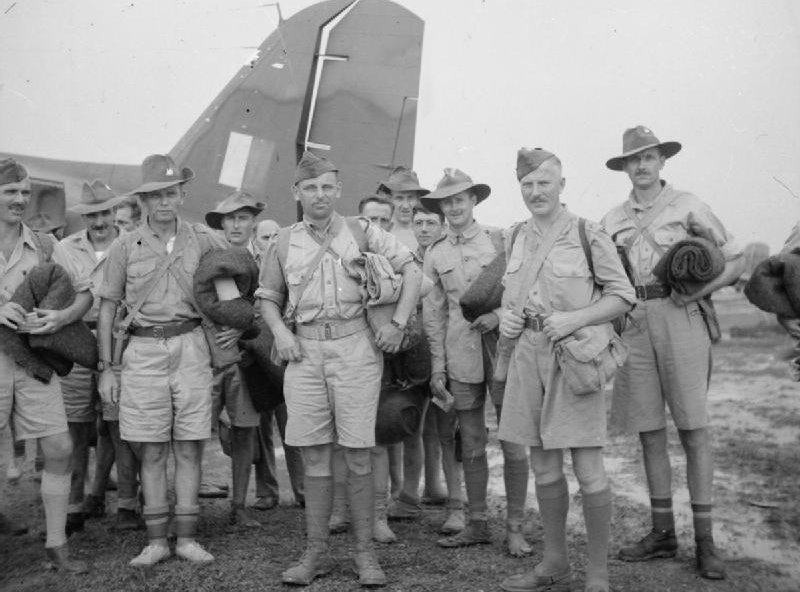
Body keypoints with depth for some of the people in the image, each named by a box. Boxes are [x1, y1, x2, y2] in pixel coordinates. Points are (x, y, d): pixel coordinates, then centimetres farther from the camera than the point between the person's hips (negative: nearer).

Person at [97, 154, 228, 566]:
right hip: (144, 350, 0)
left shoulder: (204, 239, 5)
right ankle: (156, 540, 13)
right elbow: (107, 309, 6)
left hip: (191, 347, 0)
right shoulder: (125, 247, 3)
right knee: (151, 451, 4)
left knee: (189, 447, 3)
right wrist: (105, 369, 2)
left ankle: (186, 537, 12)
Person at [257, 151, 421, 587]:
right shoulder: (284, 243, 11)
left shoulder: (362, 231, 4)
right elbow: (268, 296, 20)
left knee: (357, 456, 0)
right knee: (314, 456, 5)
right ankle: (315, 553, 16)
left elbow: (411, 270, 5)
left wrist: (398, 323, -4)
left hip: (355, 344, -2)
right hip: (305, 350, 2)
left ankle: (365, 552, 11)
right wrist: (279, 331, 1)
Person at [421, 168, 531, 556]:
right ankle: (477, 523, 19)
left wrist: (499, 314, -13)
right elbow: (433, 313, 12)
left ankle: (515, 527, 7)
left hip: (501, 345, -3)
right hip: (460, 353, 3)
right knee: (471, 444, 8)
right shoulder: (435, 253, 12)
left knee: (513, 442, -3)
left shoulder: (499, 240, 3)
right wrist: (437, 367, 7)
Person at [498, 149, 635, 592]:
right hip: (528, 355, 6)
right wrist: (506, 316, 4)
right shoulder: (518, 237, 12)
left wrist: (573, 319, -17)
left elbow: (623, 296, -5)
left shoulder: (588, 235, -6)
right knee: (543, 466, 12)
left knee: (587, 468, -4)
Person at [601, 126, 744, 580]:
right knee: (649, 432, 6)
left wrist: (700, 289, -13)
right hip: (633, 323, 4)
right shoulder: (613, 220, 14)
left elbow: (736, 259, 3)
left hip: (679, 318, -3)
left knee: (693, 429, -3)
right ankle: (663, 533, 16)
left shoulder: (686, 205, 4)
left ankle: (705, 539, 4)